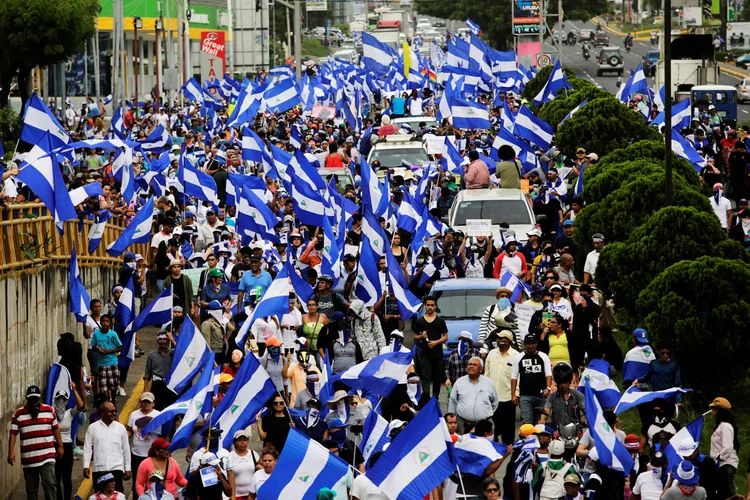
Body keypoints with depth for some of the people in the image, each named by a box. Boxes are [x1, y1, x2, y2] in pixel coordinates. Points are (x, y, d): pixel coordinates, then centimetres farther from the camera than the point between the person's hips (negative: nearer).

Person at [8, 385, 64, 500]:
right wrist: (11, 452, -9)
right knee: (31, 488, 9)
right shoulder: (18, 414, 1)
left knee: (49, 484, -14)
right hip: (28, 459, 1)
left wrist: (60, 446, 10)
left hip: (47, 457, -1)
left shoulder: (49, 410, 5)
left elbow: (56, 429, 13)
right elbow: (13, 433, 0)